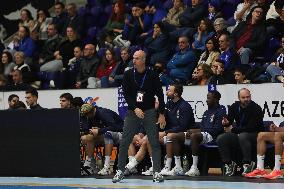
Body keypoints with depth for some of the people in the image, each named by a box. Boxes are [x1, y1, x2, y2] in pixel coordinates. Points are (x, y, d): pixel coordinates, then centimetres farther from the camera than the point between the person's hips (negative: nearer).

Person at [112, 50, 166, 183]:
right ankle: (120, 171, 6)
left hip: (149, 111, -2)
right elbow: (126, 94, -3)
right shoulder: (128, 74, -1)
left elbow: (160, 95, -1)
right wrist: (135, 109, -15)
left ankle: (157, 172, -5)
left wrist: (162, 114, -4)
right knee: (124, 142, -1)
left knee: (154, 142, -6)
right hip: (132, 111, 2)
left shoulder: (152, 75, -5)